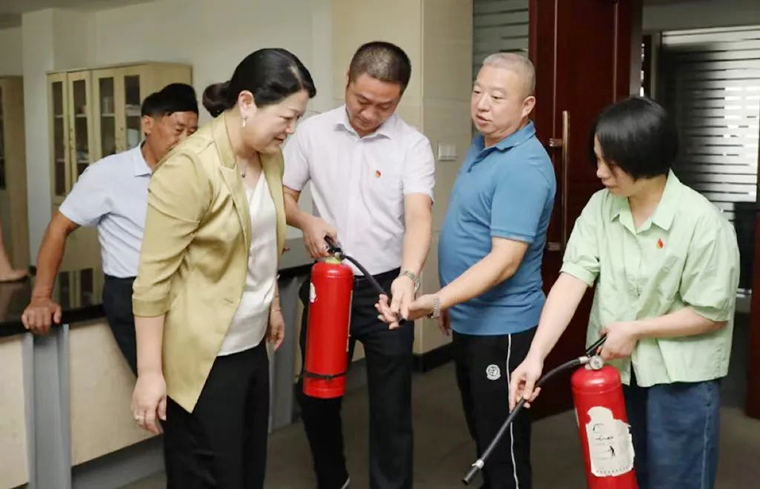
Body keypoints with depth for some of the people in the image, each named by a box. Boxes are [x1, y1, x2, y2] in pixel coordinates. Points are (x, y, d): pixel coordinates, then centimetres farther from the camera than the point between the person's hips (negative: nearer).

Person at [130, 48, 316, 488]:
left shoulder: (271, 157, 5)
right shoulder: (190, 167, -20)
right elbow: (154, 276, -19)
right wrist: (150, 372, -18)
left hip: (252, 346, 8)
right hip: (202, 358, -7)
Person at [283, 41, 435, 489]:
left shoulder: (413, 145, -10)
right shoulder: (314, 132, -1)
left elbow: (419, 215, -23)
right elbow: (282, 194, 6)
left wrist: (408, 276, -41)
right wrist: (307, 222, -16)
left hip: (386, 287, -3)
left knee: (391, 403, 5)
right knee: (316, 394, 17)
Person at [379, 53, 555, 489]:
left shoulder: (523, 167, -23)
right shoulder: (483, 144, 8)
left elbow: (504, 260, -28)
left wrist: (437, 301, -36)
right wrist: (450, 302, 18)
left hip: (501, 328, -9)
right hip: (470, 321, 9)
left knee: (505, 445, 6)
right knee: (483, 435, 22)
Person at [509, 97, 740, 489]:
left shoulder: (702, 222, -18)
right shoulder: (600, 207, -6)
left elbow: (713, 314, -13)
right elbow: (572, 279, -14)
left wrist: (635, 330, -16)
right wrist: (536, 354, -24)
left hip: (681, 377, -4)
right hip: (612, 367, 4)